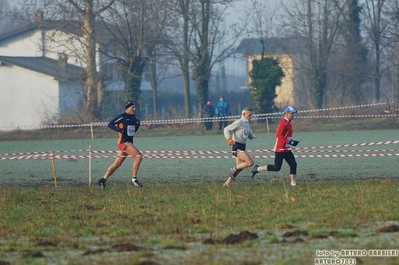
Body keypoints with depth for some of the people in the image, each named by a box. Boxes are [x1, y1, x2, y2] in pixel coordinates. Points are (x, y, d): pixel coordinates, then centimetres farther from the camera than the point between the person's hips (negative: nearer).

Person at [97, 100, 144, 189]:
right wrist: (118, 129, -23)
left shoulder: (133, 117, 14)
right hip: (123, 142, -9)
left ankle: (103, 180, 16)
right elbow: (110, 124, -9)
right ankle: (134, 180, -14)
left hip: (129, 143, 9)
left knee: (117, 164, 10)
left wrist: (137, 125, 4)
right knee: (139, 156, -19)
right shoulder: (122, 117, -10)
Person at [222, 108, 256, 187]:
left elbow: (251, 136, 23)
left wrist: (254, 137, -2)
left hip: (242, 147, 9)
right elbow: (226, 129, -11)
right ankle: (233, 170, -4)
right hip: (237, 146, -9)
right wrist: (229, 139, -27)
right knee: (250, 162, -18)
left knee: (239, 167, 9)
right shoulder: (239, 122, -10)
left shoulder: (248, 124, 17)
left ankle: (227, 183, 15)